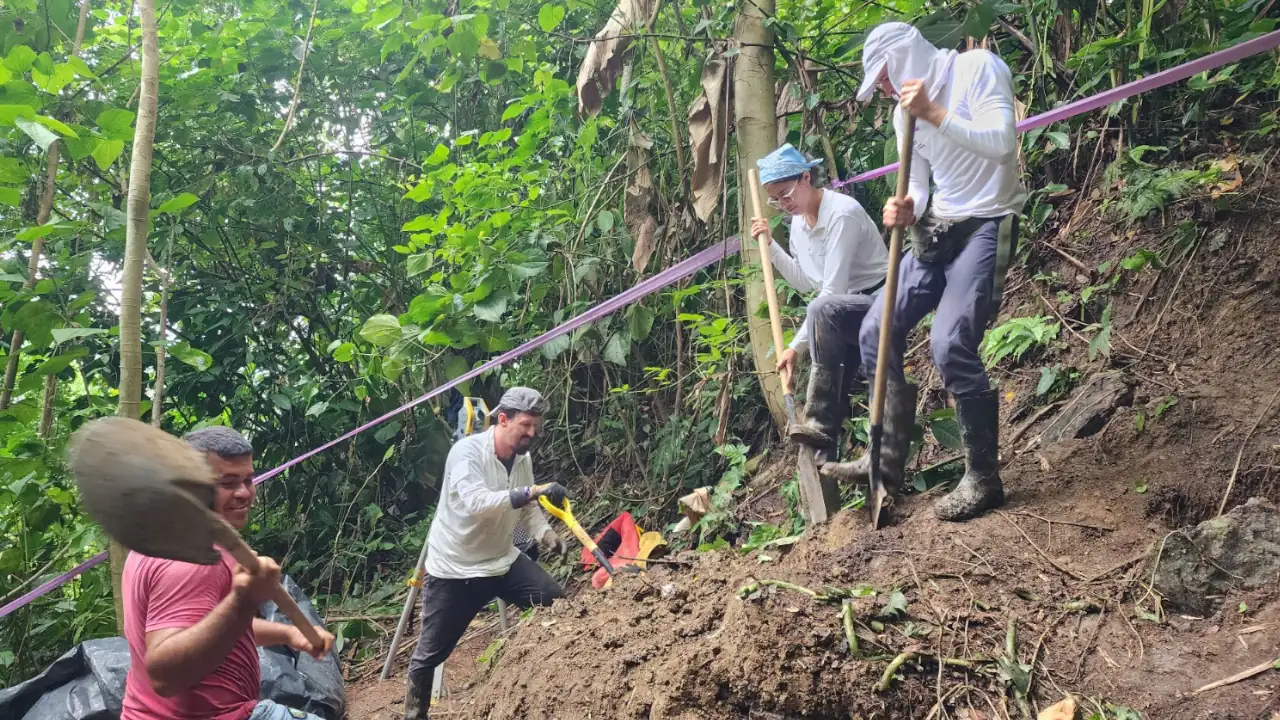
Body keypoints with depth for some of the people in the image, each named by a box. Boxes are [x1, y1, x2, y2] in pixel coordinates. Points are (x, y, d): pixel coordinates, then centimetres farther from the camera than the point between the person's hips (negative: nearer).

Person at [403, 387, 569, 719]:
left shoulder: (524, 459, -2)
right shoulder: (467, 451, -24)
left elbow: (526, 508, 6)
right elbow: (475, 503, -39)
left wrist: (544, 532, -15)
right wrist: (532, 491, -45)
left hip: (502, 560, 6)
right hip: (454, 568, -6)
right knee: (431, 651, 5)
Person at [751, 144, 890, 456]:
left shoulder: (842, 213, -21)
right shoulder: (799, 221, 7)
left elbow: (832, 290, -25)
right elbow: (806, 283, 12)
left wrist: (796, 345, -24)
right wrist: (770, 245, 3)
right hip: (849, 309, 11)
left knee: (822, 310, -35)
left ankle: (819, 422, -33)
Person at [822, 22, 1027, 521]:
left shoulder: (978, 68, -9)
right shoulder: (904, 113, 11)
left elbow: (1001, 142, -22)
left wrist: (934, 114, -24)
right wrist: (907, 210, -7)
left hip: (986, 226, -8)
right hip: (936, 231, 8)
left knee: (950, 344, -22)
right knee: (876, 332, 1)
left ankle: (983, 478, -6)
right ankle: (888, 461, 12)